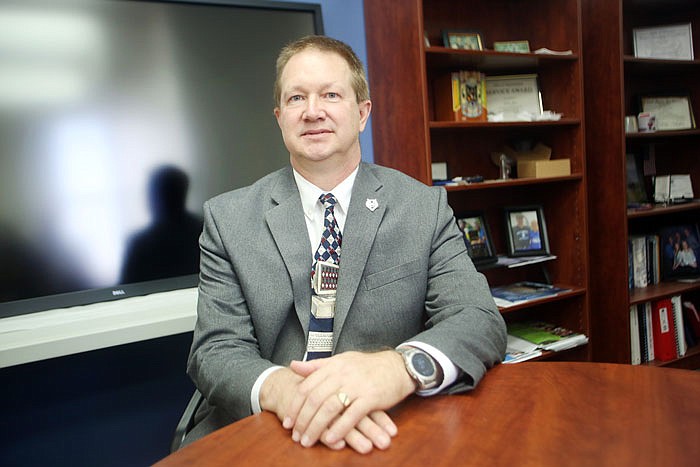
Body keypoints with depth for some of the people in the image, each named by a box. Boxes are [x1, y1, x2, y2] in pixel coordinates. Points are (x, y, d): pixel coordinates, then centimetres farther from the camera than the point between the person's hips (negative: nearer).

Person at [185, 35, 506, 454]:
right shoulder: (227, 219, 2)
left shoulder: (426, 207, 1)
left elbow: (482, 322, -7)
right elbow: (216, 351, -5)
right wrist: (281, 387, -28)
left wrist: (402, 365, -29)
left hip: (388, 430, 1)